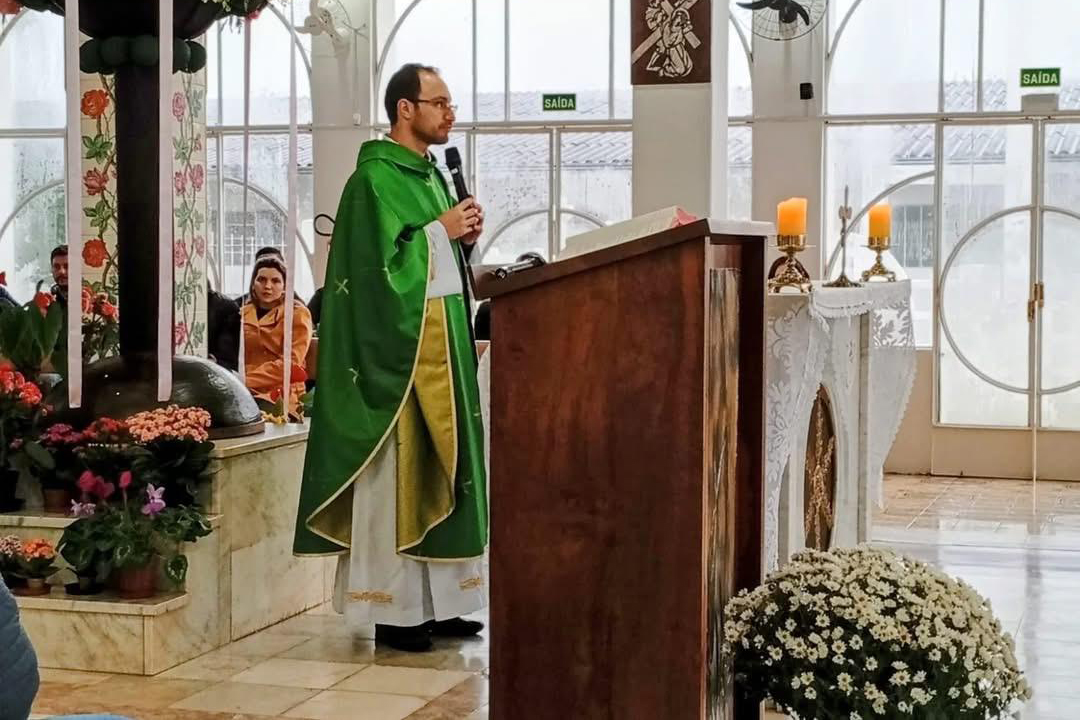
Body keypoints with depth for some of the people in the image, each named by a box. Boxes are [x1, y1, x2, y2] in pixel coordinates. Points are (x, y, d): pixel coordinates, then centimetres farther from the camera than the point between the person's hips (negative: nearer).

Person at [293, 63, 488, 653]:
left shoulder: (430, 174, 16)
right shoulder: (374, 178, -11)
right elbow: (377, 263, -20)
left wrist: (464, 237, 4)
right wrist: (439, 230, -14)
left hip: (442, 340, 9)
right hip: (398, 346, -9)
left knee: (438, 468, 10)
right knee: (398, 475, -5)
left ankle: (435, 602, 17)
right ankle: (394, 610, 1)